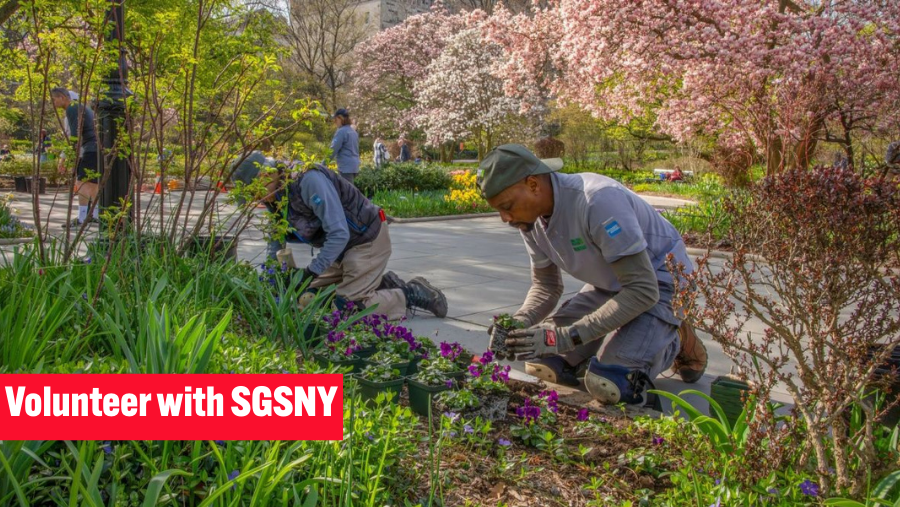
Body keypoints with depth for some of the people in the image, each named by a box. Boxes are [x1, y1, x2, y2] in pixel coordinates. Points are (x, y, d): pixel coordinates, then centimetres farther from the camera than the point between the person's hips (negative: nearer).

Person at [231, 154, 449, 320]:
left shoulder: (309, 181, -28)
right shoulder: (278, 200, -1)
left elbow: (339, 234, -31)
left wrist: (311, 272, -27)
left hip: (368, 240, -9)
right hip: (344, 247, 9)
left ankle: (411, 294, 2)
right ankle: (384, 284, 15)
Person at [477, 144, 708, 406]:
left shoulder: (598, 200, -34)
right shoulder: (531, 218, -9)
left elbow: (643, 290, -32)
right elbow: (546, 285, 4)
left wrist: (567, 337, -35)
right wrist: (518, 323, -17)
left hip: (658, 283, -7)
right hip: (609, 285, 7)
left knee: (608, 384, -24)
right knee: (542, 363, -3)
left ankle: (675, 343, 5)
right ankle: (624, 339, 18)